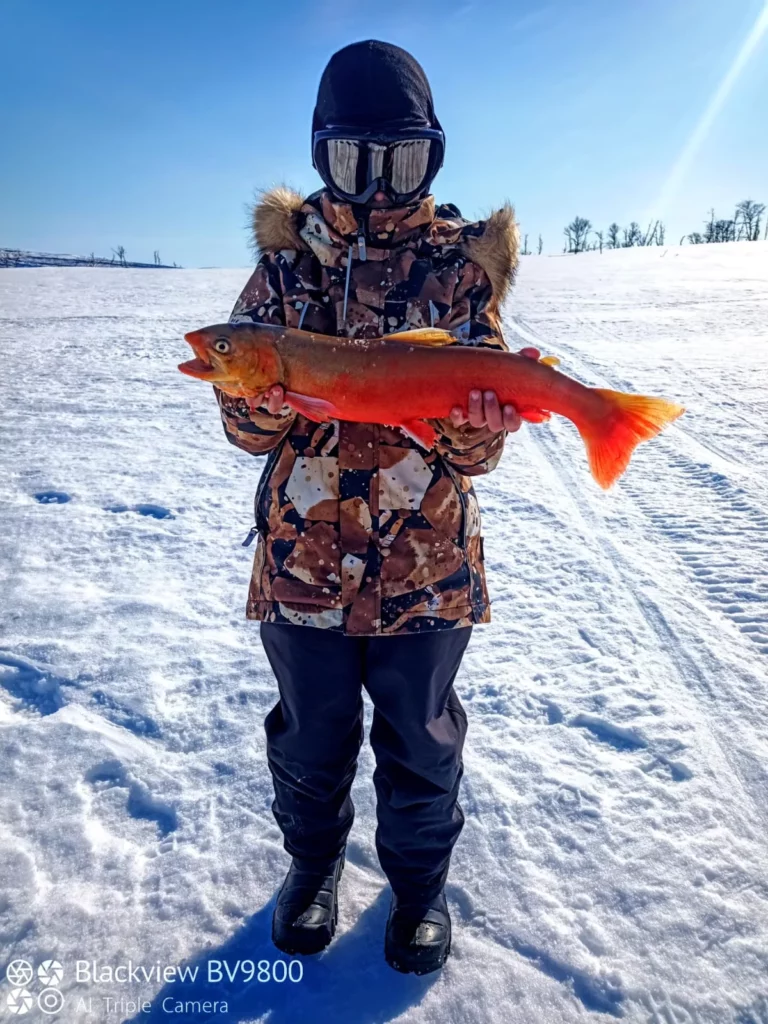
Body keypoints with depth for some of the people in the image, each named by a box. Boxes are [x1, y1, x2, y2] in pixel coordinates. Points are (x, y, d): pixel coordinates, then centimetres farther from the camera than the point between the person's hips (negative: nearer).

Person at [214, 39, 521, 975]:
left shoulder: (462, 263, -2)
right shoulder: (288, 256, 1)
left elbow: (474, 454, -7)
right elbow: (248, 429, -3)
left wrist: (481, 413, -30)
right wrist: (264, 387, -26)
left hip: (425, 564, 0)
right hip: (301, 556, 1)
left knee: (419, 740, 17)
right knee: (311, 733, 19)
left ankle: (419, 879, 44)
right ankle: (313, 858, 48)